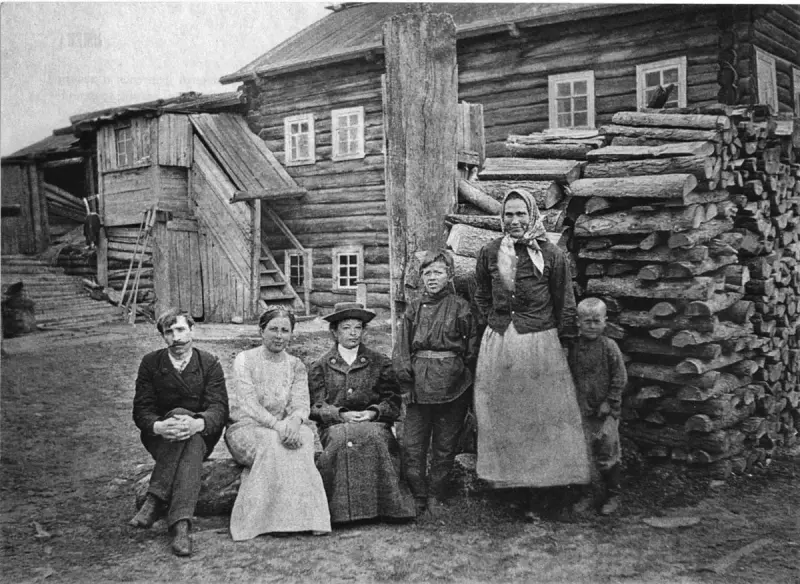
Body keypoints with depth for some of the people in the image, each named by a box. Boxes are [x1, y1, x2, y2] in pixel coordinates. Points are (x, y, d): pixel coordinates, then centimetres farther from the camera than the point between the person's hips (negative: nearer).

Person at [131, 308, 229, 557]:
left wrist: (197, 424, -33)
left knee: (191, 440, -35)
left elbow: (218, 408, -10)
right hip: (159, 438, 0)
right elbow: (141, 410, -4)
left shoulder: (209, 364, 2)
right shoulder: (150, 363, 4)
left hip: (201, 436, 0)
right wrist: (159, 426, -28)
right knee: (180, 413, -33)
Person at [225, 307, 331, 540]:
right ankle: (274, 518, -30)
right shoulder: (245, 360, -1)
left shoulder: (296, 366, 10)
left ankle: (304, 515, -29)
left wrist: (295, 419, -28)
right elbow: (248, 405, -13)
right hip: (246, 428, -3)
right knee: (272, 442, -35)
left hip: (284, 428, 3)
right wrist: (277, 425, -29)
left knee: (304, 436, -30)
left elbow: (301, 404, -2)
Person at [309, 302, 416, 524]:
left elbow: (393, 401, 10)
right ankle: (342, 509, -29)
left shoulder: (380, 363, 16)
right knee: (342, 438, -36)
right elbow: (315, 406, 5)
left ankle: (383, 505, -27)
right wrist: (341, 414, -12)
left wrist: (373, 412, -10)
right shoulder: (321, 366, 15)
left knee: (375, 436, -35)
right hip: (335, 425, 0)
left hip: (374, 423, 1)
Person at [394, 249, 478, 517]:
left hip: (451, 384, -2)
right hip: (419, 383, 2)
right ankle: (418, 495, 12)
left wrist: (465, 373, -4)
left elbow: (472, 346, 2)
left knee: (444, 444, 5)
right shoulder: (414, 308, 11)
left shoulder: (460, 307, 2)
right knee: (412, 444, -1)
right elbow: (403, 346, 9)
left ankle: (435, 497, 18)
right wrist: (405, 373, -2)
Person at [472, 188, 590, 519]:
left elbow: (564, 302, 3)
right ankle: (505, 482, 18)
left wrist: (563, 337, 1)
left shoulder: (551, 255, -2)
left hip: (540, 341, -2)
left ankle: (535, 492, 9)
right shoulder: (489, 253, 5)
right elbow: (481, 296, 18)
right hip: (498, 343, 3)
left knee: (540, 415, 2)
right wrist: (494, 322, 9)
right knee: (500, 414, 7)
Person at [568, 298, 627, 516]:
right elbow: (568, 376, 9)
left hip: (605, 410, -3)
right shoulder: (574, 347, 1)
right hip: (581, 408, 3)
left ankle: (612, 495, 18)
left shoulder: (609, 347, -7)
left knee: (607, 452, 4)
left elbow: (620, 377, -5)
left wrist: (609, 401, -8)